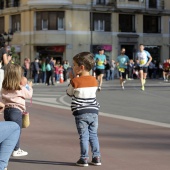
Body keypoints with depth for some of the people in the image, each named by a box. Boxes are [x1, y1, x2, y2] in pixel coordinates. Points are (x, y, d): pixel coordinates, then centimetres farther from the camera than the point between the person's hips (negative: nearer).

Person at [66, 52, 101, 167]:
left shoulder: (75, 81, -9)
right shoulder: (94, 81, 4)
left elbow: (69, 93, 5)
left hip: (81, 113, -4)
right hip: (93, 112, 4)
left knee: (84, 136, 1)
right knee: (93, 135, 12)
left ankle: (84, 158, 3)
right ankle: (96, 157, 13)